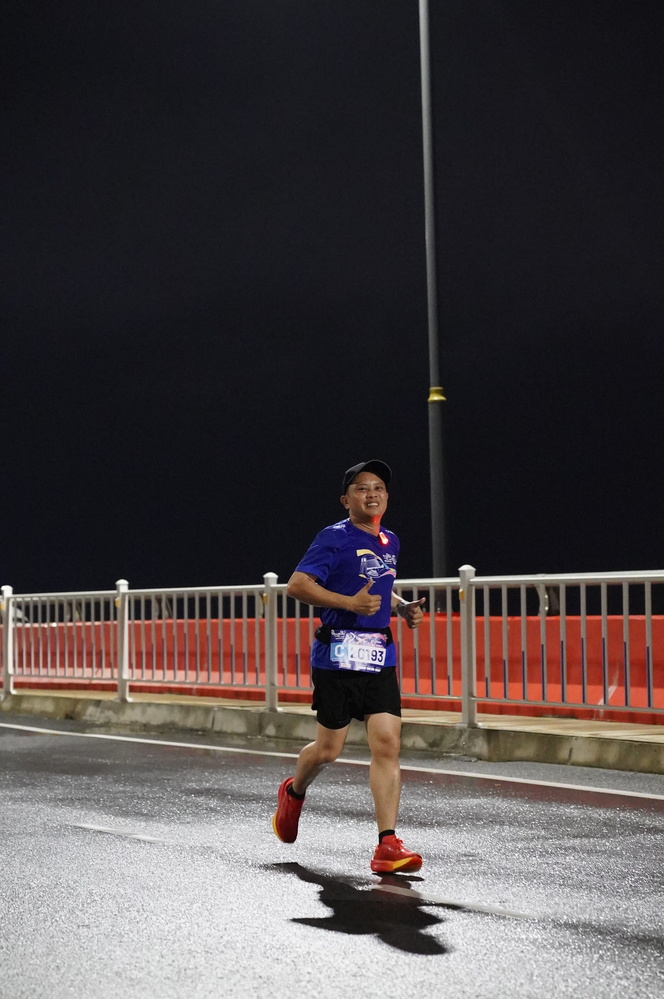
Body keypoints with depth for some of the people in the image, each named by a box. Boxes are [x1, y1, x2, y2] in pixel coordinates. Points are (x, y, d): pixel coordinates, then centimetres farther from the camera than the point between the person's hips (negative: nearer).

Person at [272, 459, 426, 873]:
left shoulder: (390, 542, 15)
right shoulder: (335, 538, -7)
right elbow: (297, 585, -15)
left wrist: (404, 607, 12)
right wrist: (350, 603, -21)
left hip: (381, 656, 5)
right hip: (339, 654, -5)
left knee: (388, 745, -7)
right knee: (328, 750, 5)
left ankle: (388, 844, -7)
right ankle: (294, 792, 39)